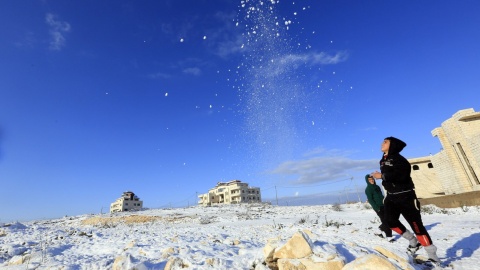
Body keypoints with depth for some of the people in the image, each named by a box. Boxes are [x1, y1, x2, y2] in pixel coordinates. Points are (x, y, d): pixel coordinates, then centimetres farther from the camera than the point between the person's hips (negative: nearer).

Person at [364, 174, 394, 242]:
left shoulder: (377, 187, 16)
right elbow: (370, 200, -11)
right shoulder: (368, 189, -6)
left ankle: (381, 228, 31)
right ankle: (389, 236, 1)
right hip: (378, 207, -7)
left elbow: (381, 196, 21)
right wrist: (376, 207, -17)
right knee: (385, 221, -8)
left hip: (383, 206, 7)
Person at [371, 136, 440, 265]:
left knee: (416, 224, -2)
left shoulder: (398, 159, -16)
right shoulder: (383, 161, 10)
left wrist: (382, 176, -27)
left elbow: (400, 175, -32)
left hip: (405, 196, -7)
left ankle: (432, 255, 12)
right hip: (391, 196, 7)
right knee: (390, 220, -3)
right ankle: (413, 242, 18)